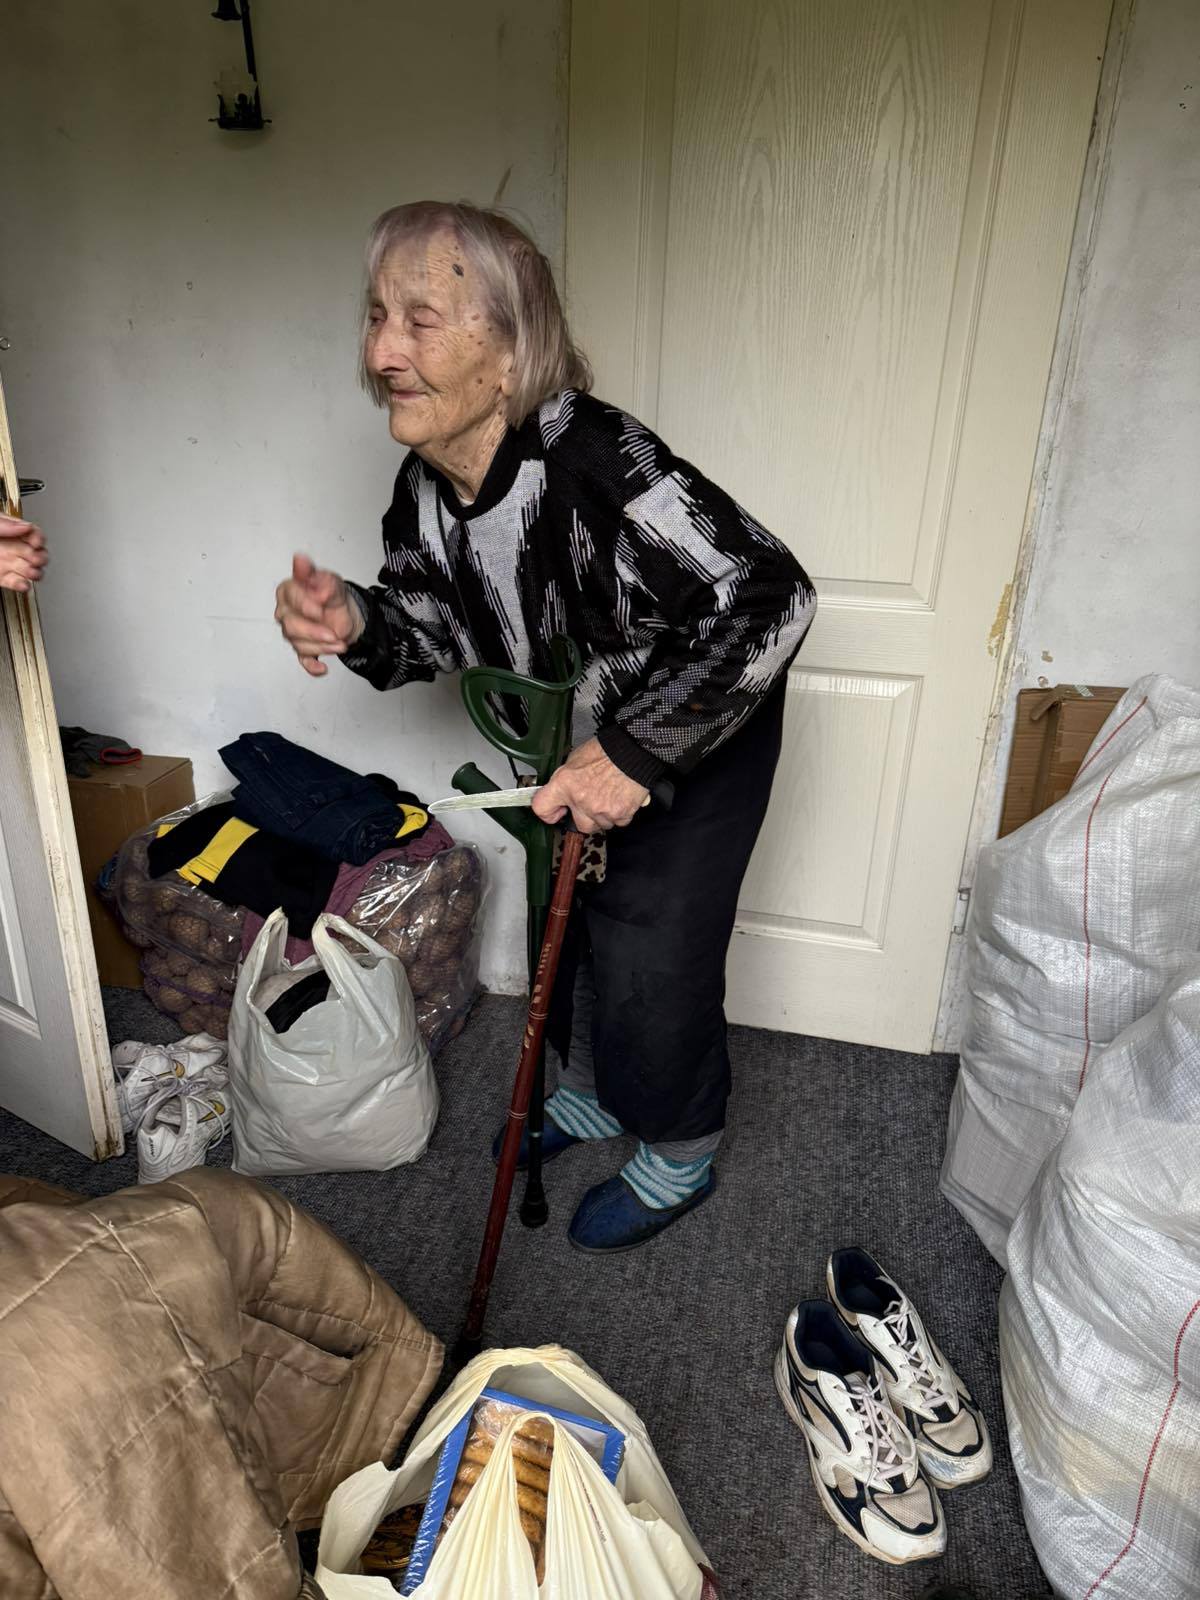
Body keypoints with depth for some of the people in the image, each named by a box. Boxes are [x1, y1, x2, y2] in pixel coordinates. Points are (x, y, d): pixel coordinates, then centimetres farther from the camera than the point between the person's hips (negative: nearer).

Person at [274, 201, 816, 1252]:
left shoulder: (594, 464, -36)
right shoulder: (424, 485, -12)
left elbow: (770, 597, -38)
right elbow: (442, 629, 0)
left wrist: (636, 751, -36)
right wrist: (357, 623, -23)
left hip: (699, 736, -7)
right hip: (582, 739, 7)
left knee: (649, 951, 0)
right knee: (566, 914, 20)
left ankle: (680, 1158, 31)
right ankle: (596, 1089, 49)